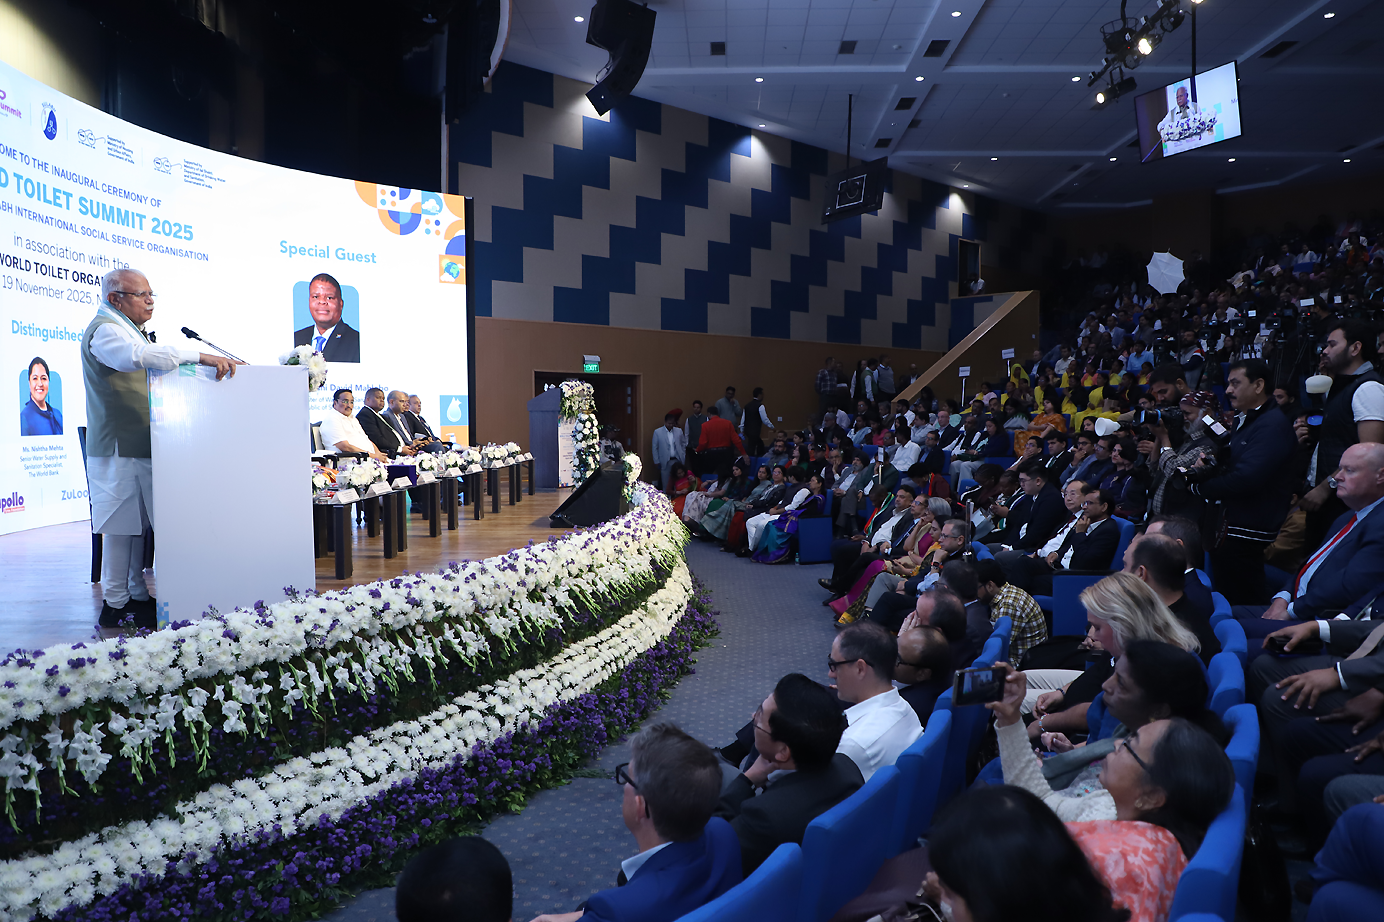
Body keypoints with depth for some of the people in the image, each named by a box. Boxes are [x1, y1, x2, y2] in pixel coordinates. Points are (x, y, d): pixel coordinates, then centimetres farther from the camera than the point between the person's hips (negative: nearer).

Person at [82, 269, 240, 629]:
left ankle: (139, 596, 17)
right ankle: (115, 605, 3)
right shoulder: (105, 329, -12)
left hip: (140, 447, 10)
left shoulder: (127, 329, 23)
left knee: (141, 523, 11)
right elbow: (140, 356, -34)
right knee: (122, 526, -5)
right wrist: (201, 356, -40)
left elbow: (151, 367, 30)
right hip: (121, 448, -10)